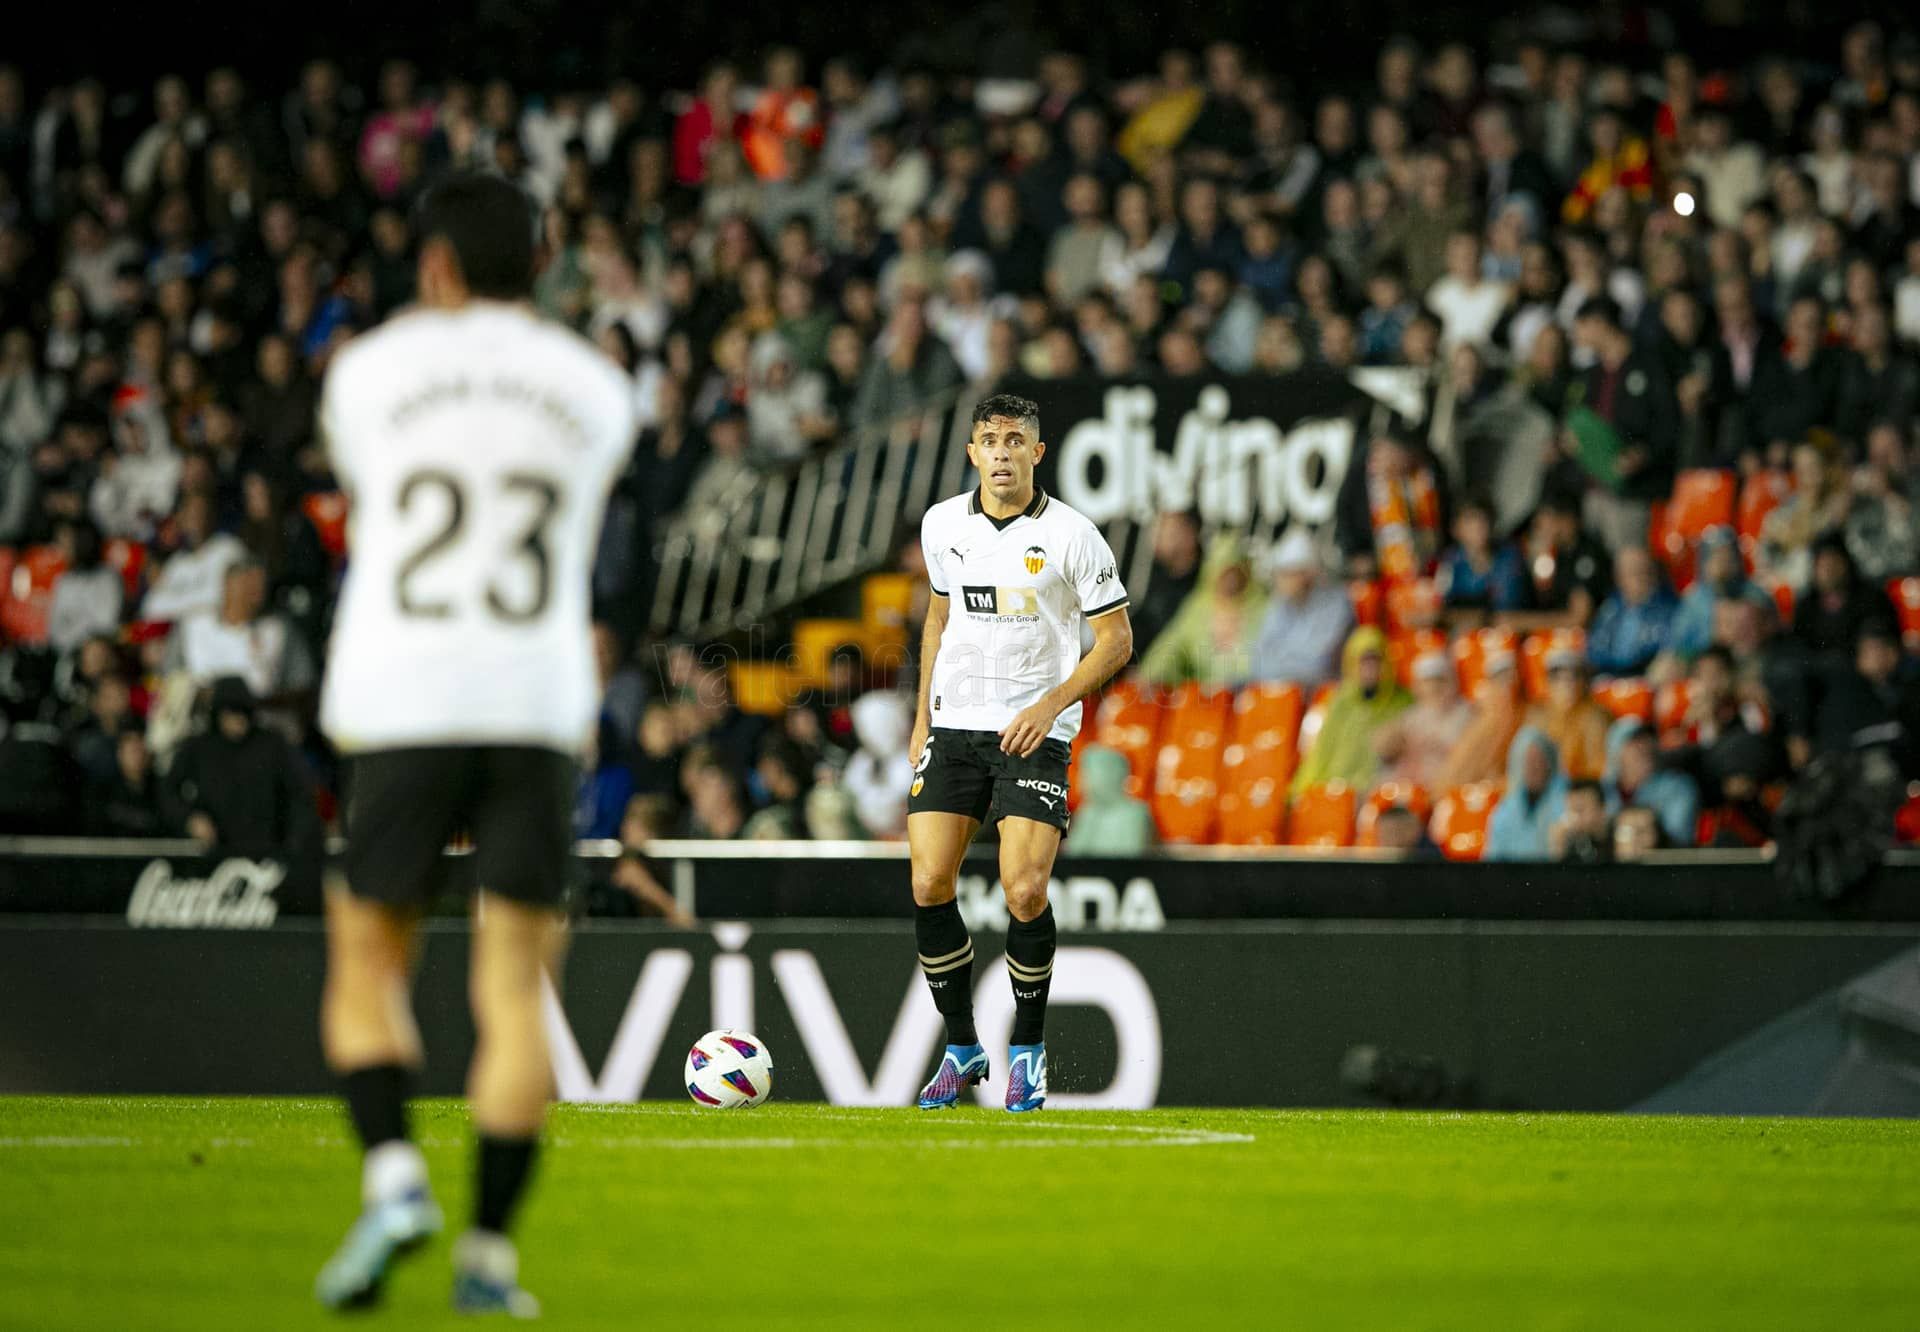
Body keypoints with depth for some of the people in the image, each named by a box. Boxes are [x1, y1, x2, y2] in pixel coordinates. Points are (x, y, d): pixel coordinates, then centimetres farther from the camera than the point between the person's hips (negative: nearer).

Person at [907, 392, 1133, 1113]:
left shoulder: (1072, 535, -8)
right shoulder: (942, 525, 5)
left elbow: (1116, 639, -4)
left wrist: (1050, 704, -16)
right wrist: (922, 717, 17)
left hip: (1035, 731, -4)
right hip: (954, 728, 4)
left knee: (1024, 893, -15)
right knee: (929, 886, -7)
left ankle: (1028, 1050, 5)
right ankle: (961, 1047, 9)